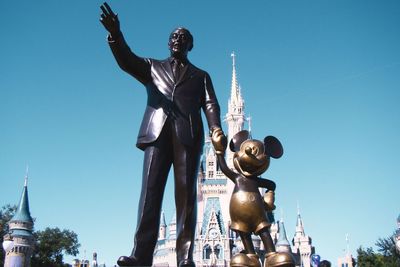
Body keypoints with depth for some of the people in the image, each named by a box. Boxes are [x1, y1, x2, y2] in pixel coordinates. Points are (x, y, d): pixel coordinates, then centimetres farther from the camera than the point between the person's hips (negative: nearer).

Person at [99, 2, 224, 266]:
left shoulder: (201, 76, 27)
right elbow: (127, 61, 6)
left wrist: (216, 128, -10)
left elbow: (211, 104, 12)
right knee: (150, 190, -13)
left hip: (188, 135, 0)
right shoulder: (153, 67, 25)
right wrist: (116, 35, -14)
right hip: (158, 133, 0)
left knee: (186, 194, -8)